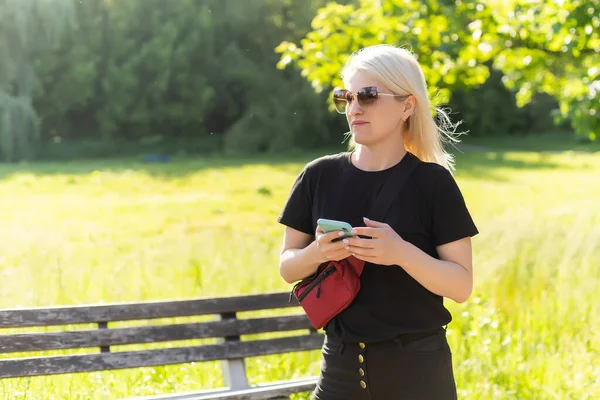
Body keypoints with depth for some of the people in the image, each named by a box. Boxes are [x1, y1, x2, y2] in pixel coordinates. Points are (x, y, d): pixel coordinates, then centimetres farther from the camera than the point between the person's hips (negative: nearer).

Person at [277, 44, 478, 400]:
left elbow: (462, 285, -8)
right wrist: (317, 253, -14)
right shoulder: (320, 176, 1)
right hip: (342, 365, 2)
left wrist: (402, 253, -23)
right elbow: (288, 268, 7)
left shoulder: (433, 182, -6)